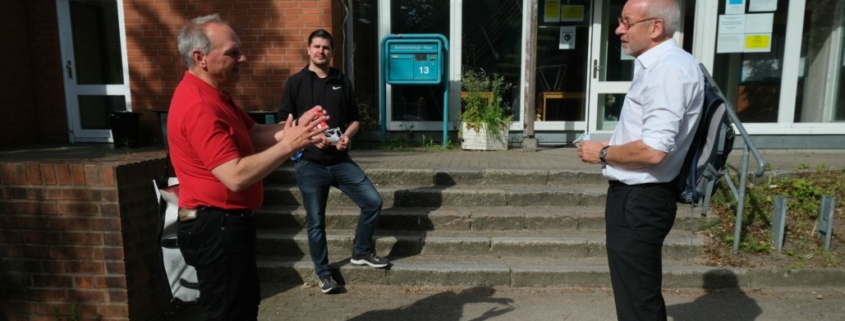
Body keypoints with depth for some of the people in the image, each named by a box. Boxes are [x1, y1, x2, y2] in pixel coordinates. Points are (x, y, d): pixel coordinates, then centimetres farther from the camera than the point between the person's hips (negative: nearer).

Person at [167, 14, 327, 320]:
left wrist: (294, 126, -6)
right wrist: (287, 145, -24)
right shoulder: (199, 106, -25)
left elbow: (255, 135, 11)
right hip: (215, 227, -11)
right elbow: (236, 176, -31)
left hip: (227, 222, 11)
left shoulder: (214, 96, 10)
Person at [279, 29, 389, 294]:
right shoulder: (296, 83, -2)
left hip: (341, 160, 3)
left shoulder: (342, 81, 8)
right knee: (315, 221, 6)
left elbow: (354, 119, 11)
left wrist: (347, 136, -9)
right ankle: (323, 273, 25)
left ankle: (361, 252, 23)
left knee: (373, 202, 0)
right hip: (309, 163, -3)